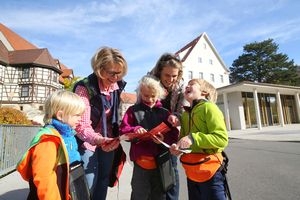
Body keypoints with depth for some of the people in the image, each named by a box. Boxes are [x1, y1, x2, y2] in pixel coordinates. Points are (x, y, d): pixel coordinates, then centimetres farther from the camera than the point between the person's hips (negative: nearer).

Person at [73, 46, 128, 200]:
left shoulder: (117, 85, -4)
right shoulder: (85, 88, -22)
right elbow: (81, 126, -25)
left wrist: (114, 137, 6)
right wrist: (97, 139, -41)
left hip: (108, 140, 5)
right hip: (88, 142, -5)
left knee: (103, 183, 17)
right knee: (88, 186, -1)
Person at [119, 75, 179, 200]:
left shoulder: (164, 112, 3)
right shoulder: (133, 110, -1)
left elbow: (174, 134, 1)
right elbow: (123, 130, -6)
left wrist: (165, 138, -20)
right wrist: (134, 130, -25)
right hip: (141, 160, -2)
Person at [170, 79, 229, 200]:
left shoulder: (209, 107, -11)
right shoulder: (185, 114, 9)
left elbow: (222, 139, -19)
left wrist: (193, 138, -27)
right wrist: (177, 147, -1)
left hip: (209, 170, -7)